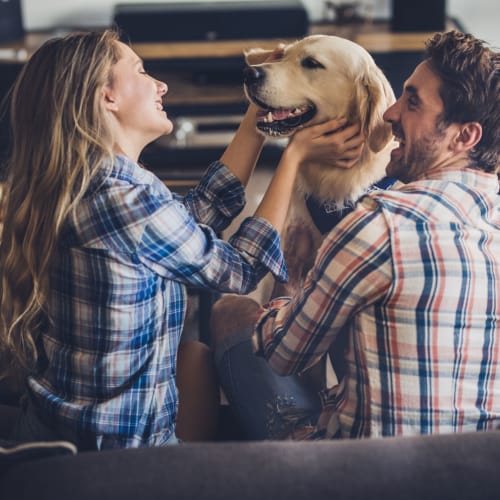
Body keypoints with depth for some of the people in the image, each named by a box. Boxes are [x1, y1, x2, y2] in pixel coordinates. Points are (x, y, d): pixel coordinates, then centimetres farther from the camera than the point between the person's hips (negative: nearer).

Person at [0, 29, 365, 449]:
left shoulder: (72, 183, -1)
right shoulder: (123, 200, -26)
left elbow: (196, 216, 8)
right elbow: (238, 269, -11)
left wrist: (257, 120, 9)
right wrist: (295, 155, -5)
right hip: (114, 443, -7)